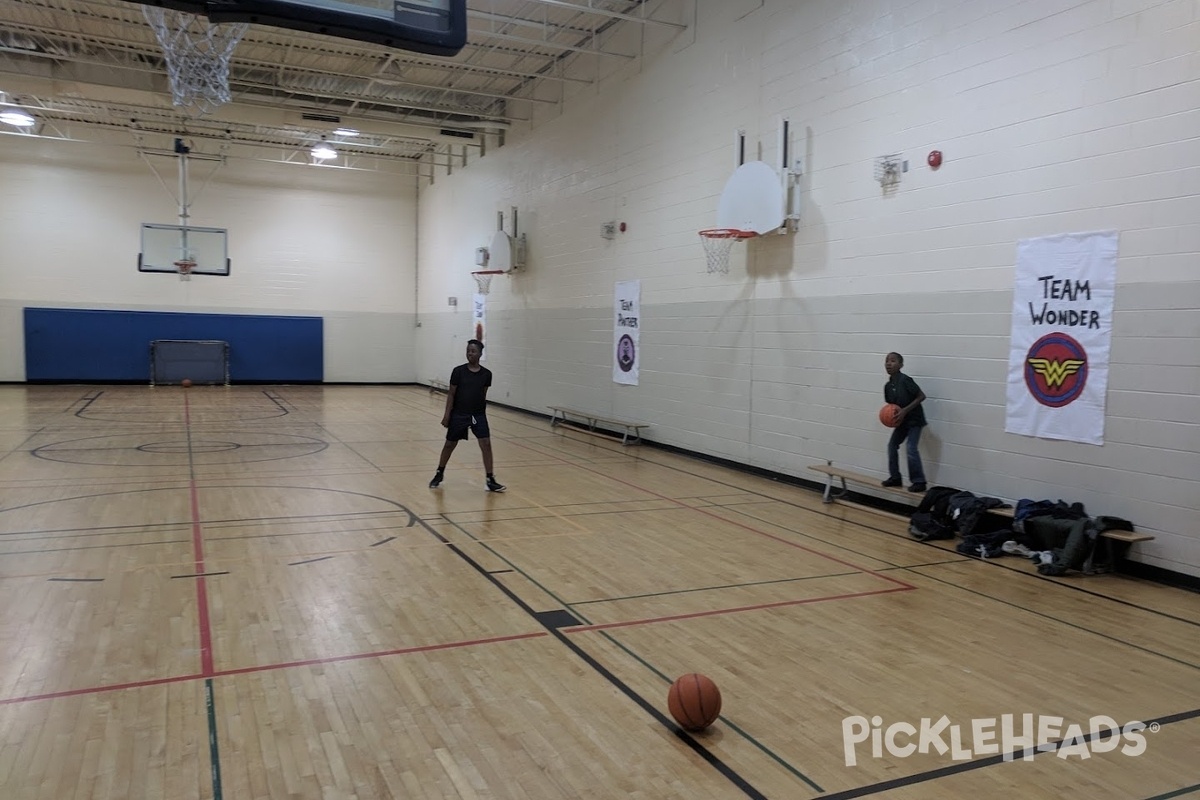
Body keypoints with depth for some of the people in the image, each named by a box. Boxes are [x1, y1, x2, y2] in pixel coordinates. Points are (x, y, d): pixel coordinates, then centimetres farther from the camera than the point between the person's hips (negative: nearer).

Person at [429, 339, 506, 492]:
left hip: (478, 415, 1)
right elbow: (451, 394, -4)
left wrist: (482, 413, 11)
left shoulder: (486, 374, -2)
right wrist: (447, 414, -7)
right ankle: (439, 473, 32)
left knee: (486, 444, -9)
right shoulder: (458, 371, -7)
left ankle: (490, 480, -3)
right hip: (459, 414, -1)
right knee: (449, 444, 12)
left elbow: (483, 395, 9)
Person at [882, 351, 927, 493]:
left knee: (911, 448, -13)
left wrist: (905, 410, -24)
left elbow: (921, 396, -20)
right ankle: (895, 477, 18)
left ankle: (919, 482, -4)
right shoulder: (887, 386, 0)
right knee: (892, 445, 7)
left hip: (914, 419, -8)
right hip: (901, 420, 8)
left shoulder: (905, 380, -22)